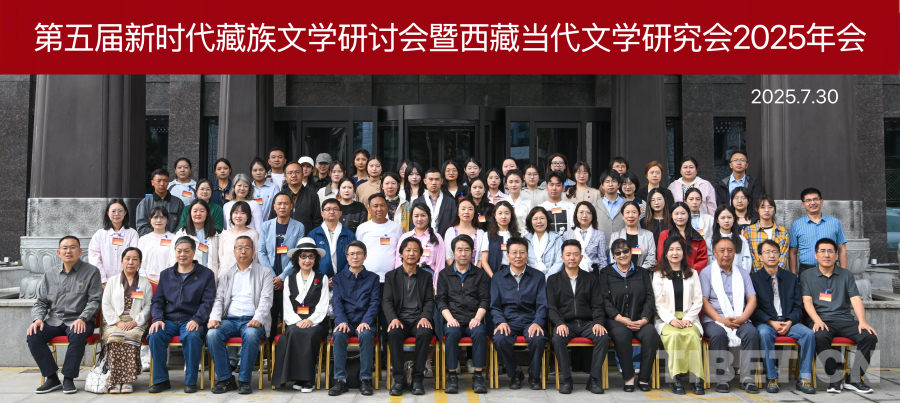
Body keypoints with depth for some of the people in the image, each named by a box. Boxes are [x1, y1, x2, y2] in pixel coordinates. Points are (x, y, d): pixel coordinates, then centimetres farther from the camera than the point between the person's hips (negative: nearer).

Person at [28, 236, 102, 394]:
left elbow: (94, 300, -2)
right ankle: (52, 378, -13)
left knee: (78, 334, -36)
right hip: (54, 320, 4)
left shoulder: (91, 272, 3)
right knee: (33, 335, -23)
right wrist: (38, 318, -6)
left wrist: (82, 318, -18)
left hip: (78, 321, -4)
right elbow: (41, 302, 15)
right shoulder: (49, 274, 15)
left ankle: (69, 378, -20)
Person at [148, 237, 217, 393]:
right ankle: (161, 380, -13)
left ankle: (191, 381, -19)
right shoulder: (165, 275, 19)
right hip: (169, 320, 3)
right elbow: (157, 300, 14)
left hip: (192, 321, -3)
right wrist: (157, 319, -6)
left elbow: (208, 302, -1)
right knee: (155, 335, -28)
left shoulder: (206, 274, 8)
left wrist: (196, 319, -18)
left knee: (192, 337, -35)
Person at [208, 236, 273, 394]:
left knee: (251, 334, -36)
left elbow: (266, 299, -2)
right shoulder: (226, 274, 19)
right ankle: (225, 379, -15)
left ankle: (244, 380, -22)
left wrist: (257, 319, -19)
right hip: (229, 320, 3)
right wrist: (214, 318, -8)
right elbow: (219, 299, 12)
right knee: (212, 334, -28)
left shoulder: (264, 272, 10)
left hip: (252, 320, -3)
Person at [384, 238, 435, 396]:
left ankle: (417, 378, -22)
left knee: (425, 333, -34)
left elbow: (429, 301, 8)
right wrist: (393, 319, -17)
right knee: (394, 333, -34)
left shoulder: (426, 276, 18)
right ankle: (399, 379, -22)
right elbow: (387, 301, 4)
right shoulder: (391, 276, 14)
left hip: (419, 319, 0)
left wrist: (425, 317, -14)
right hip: (400, 318, 0)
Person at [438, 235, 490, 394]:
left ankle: (478, 376, -25)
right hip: (453, 320, 0)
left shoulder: (480, 274, 17)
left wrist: (477, 318, -9)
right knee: (451, 333, -33)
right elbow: (440, 300, 8)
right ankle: (452, 376, -24)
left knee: (480, 332, -33)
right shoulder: (444, 274, 16)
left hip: (474, 320, 0)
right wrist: (449, 318, -9)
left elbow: (485, 300, 9)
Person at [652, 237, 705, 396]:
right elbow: (658, 303, 2)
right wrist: (671, 319, -14)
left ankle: (697, 378, -30)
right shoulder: (658, 274, 10)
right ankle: (676, 378, -29)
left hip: (688, 319, 1)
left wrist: (688, 319, -8)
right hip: (666, 319, -1)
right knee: (674, 335, -34)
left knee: (692, 335, -33)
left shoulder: (692, 274, 16)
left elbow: (698, 301, 9)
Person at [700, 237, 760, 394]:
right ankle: (723, 379, -23)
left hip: (740, 320, 2)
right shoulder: (707, 273, 9)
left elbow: (752, 300, 10)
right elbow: (704, 301, -1)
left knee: (752, 332, -29)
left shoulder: (743, 274, 19)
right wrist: (722, 320, -14)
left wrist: (743, 318, -9)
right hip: (714, 320, -2)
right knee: (718, 334, -34)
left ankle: (747, 378, -21)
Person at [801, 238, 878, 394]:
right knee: (820, 337, -36)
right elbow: (807, 302, 0)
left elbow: (856, 300, 5)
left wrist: (862, 321, -12)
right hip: (822, 320, -3)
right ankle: (835, 379, -20)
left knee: (870, 336, -25)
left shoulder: (846, 275, 17)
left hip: (845, 319, 3)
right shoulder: (806, 276, 11)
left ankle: (854, 379, -14)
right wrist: (818, 321, -17)